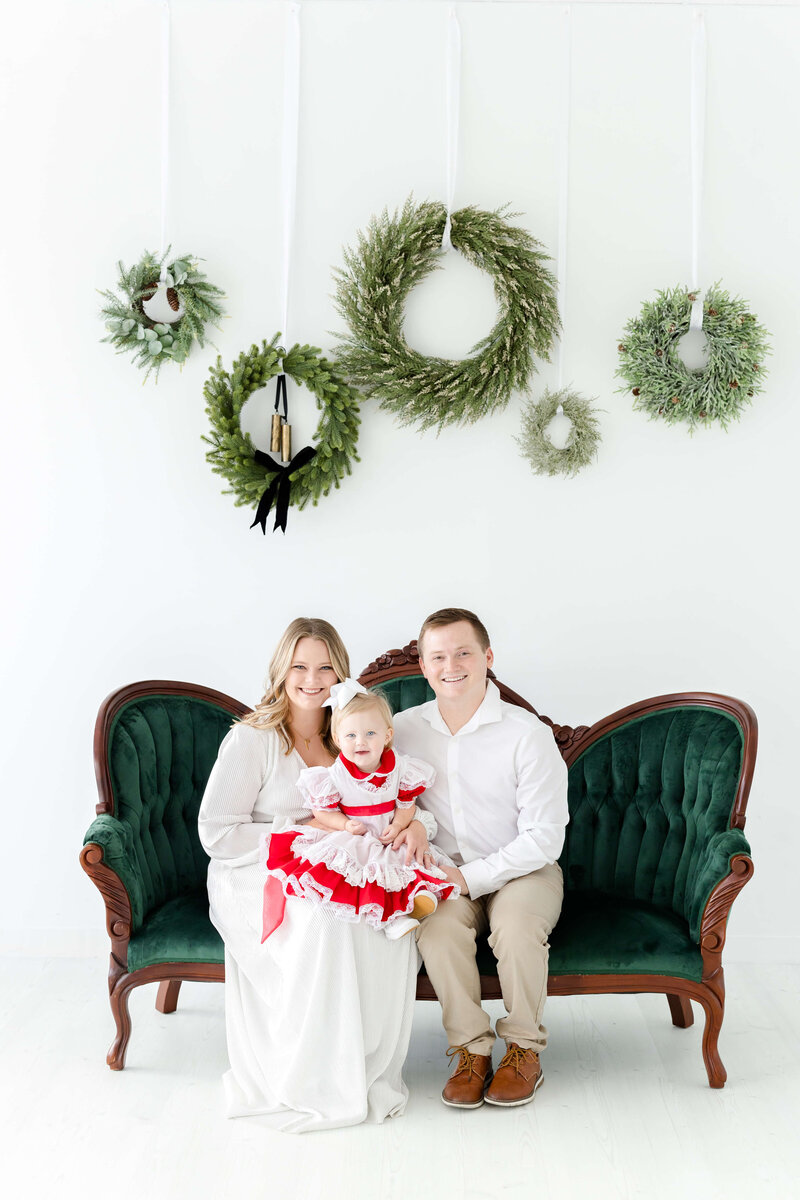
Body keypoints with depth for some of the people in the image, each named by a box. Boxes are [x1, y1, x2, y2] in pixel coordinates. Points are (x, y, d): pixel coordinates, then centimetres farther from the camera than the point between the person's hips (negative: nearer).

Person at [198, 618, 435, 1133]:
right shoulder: (251, 739, -6)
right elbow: (217, 834, -10)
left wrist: (418, 824, -10)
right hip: (252, 880, -4)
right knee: (325, 918, -36)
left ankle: (369, 1069, -11)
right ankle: (312, 1078, -19)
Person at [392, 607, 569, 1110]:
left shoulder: (527, 733, -14)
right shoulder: (404, 729, -2)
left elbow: (544, 839, -15)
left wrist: (470, 877, -21)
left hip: (524, 871, -2)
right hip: (447, 877, 3)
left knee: (516, 921, -34)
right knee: (438, 920, -31)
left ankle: (524, 1049, -10)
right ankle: (470, 1049, -13)